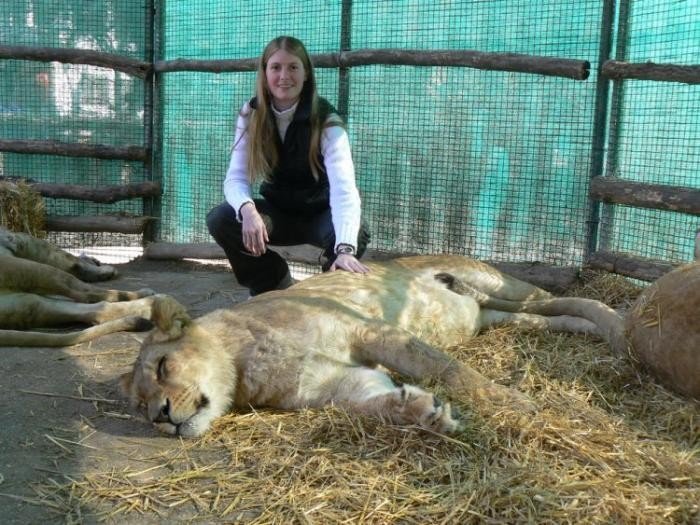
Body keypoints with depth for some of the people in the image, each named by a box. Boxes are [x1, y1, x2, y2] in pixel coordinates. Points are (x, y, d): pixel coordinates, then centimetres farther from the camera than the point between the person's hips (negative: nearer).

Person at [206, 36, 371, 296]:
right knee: (220, 219, -23)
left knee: (357, 234, -35)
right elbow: (236, 177, -16)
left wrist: (345, 249, -53)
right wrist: (248, 210, -42)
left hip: (320, 213, -3)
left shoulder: (326, 119, -22)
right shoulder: (251, 114, -11)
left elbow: (344, 188, -36)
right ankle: (275, 284, 3)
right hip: (278, 211, 3)